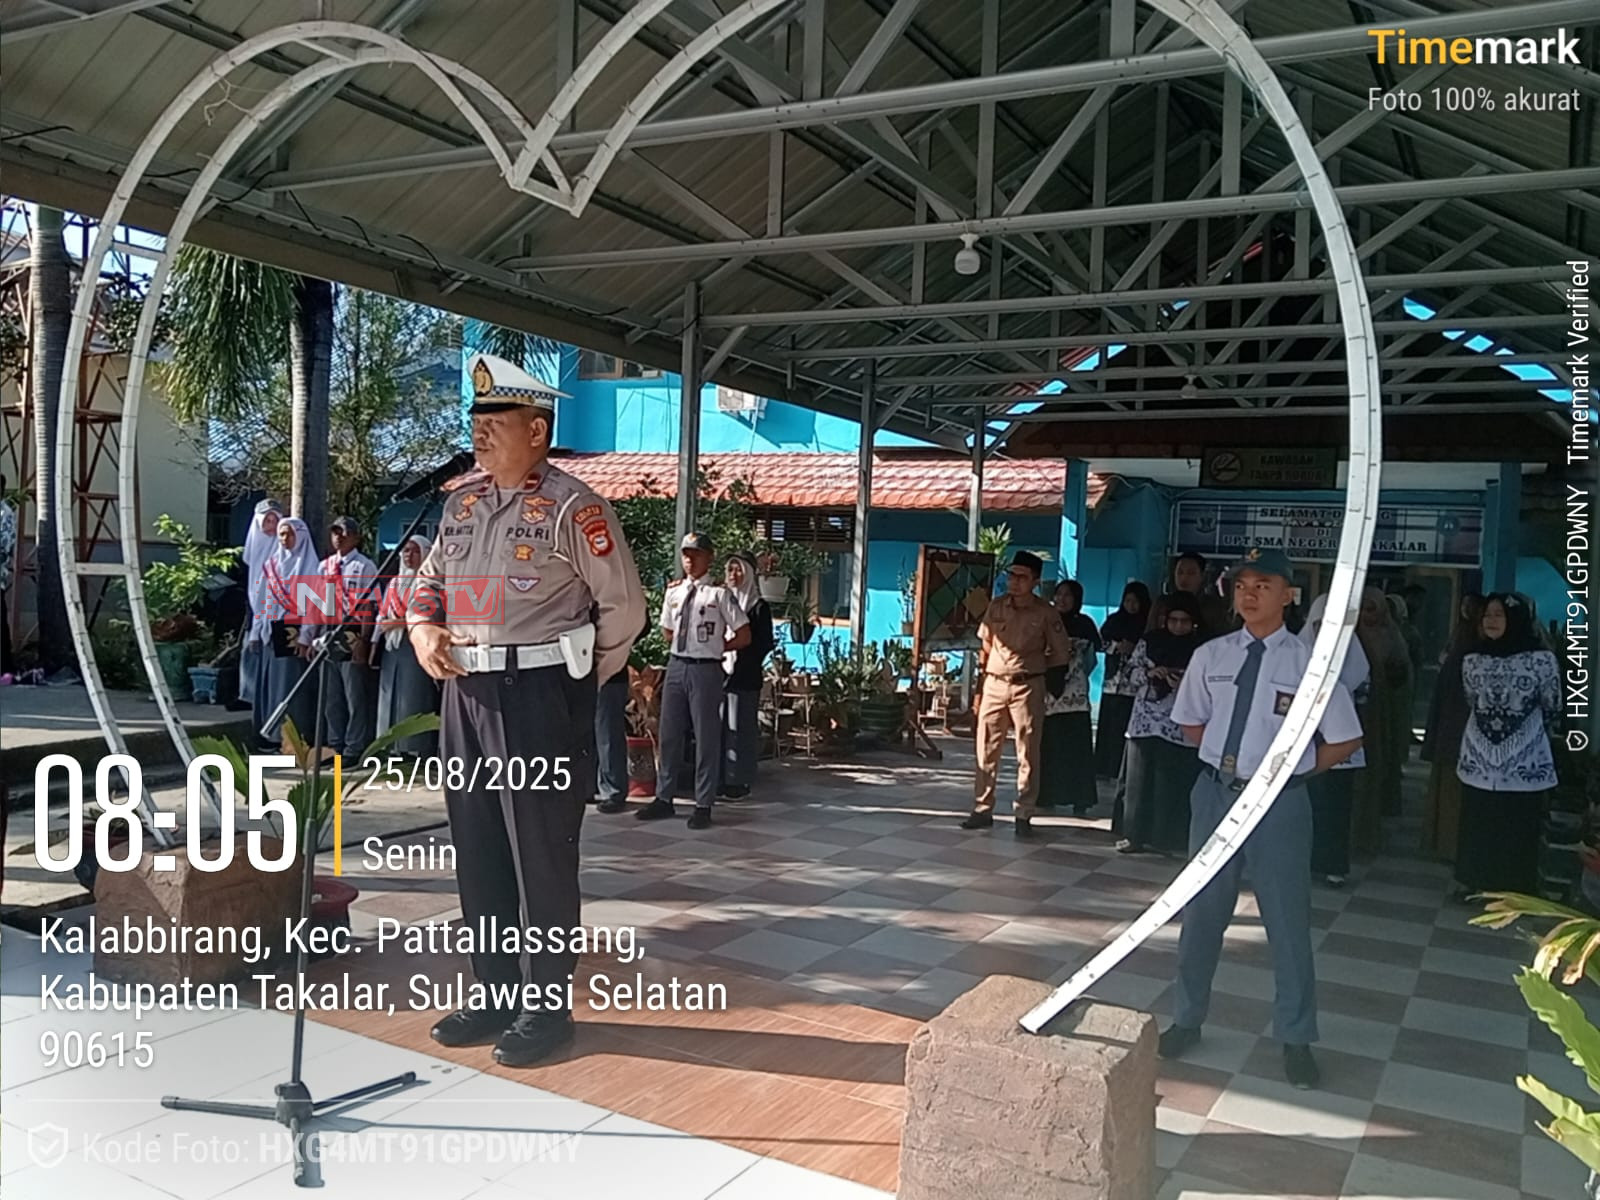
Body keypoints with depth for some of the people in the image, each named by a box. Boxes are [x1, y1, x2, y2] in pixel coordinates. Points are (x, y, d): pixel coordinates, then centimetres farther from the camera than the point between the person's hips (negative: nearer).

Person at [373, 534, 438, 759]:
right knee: (391, 699, 5)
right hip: (392, 648, 7)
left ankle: (418, 748, -8)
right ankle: (395, 747, 9)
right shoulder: (394, 583, 21)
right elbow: (382, 616, 20)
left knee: (415, 698, -9)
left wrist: (401, 623, -14)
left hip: (416, 647, -7)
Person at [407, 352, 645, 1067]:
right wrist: (423, 630, 4)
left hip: (540, 694, -7)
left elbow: (623, 606, -5)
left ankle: (547, 1006, 14)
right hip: (465, 690, 7)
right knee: (476, 852, 13)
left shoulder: (571, 508, -9)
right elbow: (430, 577, 24)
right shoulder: (461, 501, 13)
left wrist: (578, 679, 3)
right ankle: (496, 995, 27)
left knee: (542, 856, 0)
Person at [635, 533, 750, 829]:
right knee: (670, 734, 11)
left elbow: (744, 636, -4)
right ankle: (664, 798, 23)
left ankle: (703, 805, 10)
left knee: (706, 737, 2)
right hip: (676, 666, 5)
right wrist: (690, 646, 11)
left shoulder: (719, 593, -8)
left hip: (706, 670, -5)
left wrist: (715, 647, 2)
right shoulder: (673, 591, 8)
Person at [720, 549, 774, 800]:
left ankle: (739, 781, 3)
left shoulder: (759, 607, 0)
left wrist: (744, 664, -10)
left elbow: (765, 644, -3)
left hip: (744, 678, -4)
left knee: (740, 728, -3)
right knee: (718, 728, 4)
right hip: (719, 673, 5)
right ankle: (720, 779, 12)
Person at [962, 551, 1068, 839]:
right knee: (986, 750, 5)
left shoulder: (1046, 613, -6)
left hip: (1028, 688, -3)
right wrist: (980, 685, 10)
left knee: (1027, 755, 1)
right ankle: (982, 809, 14)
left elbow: (1060, 655, 2)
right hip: (994, 685, 3)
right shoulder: (996, 606, 4)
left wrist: (1032, 665, 4)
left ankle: (1023, 816, 8)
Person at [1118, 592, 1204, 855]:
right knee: (1140, 779, 7)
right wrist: (1150, 673, -11)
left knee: (1176, 783, -1)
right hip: (1146, 721, 3)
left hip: (1181, 726, -2)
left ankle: (1171, 839, 9)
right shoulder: (1150, 641, 7)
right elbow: (1131, 670, 8)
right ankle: (1136, 835, 16)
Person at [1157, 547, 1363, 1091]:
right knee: (1201, 912, 15)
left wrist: (1291, 768, -1)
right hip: (1215, 794, 3)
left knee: (1288, 921, 9)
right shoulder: (1210, 656, 0)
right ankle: (1188, 1019, 34)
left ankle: (1296, 1039, 29)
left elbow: (1345, 741, -2)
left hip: (1279, 802, -3)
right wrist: (1229, 754, 4)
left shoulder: (1309, 663, -10)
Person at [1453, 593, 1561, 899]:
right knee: (1475, 826, 9)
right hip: (1479, 761, 3)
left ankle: (1515, 892, 15)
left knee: (1518, 831, 3)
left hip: (1525, 764, -3)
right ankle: (1471, 882, 22)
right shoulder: (1472, 661, 3)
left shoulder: (1542, 660, -10)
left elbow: (1552, 709, 3)